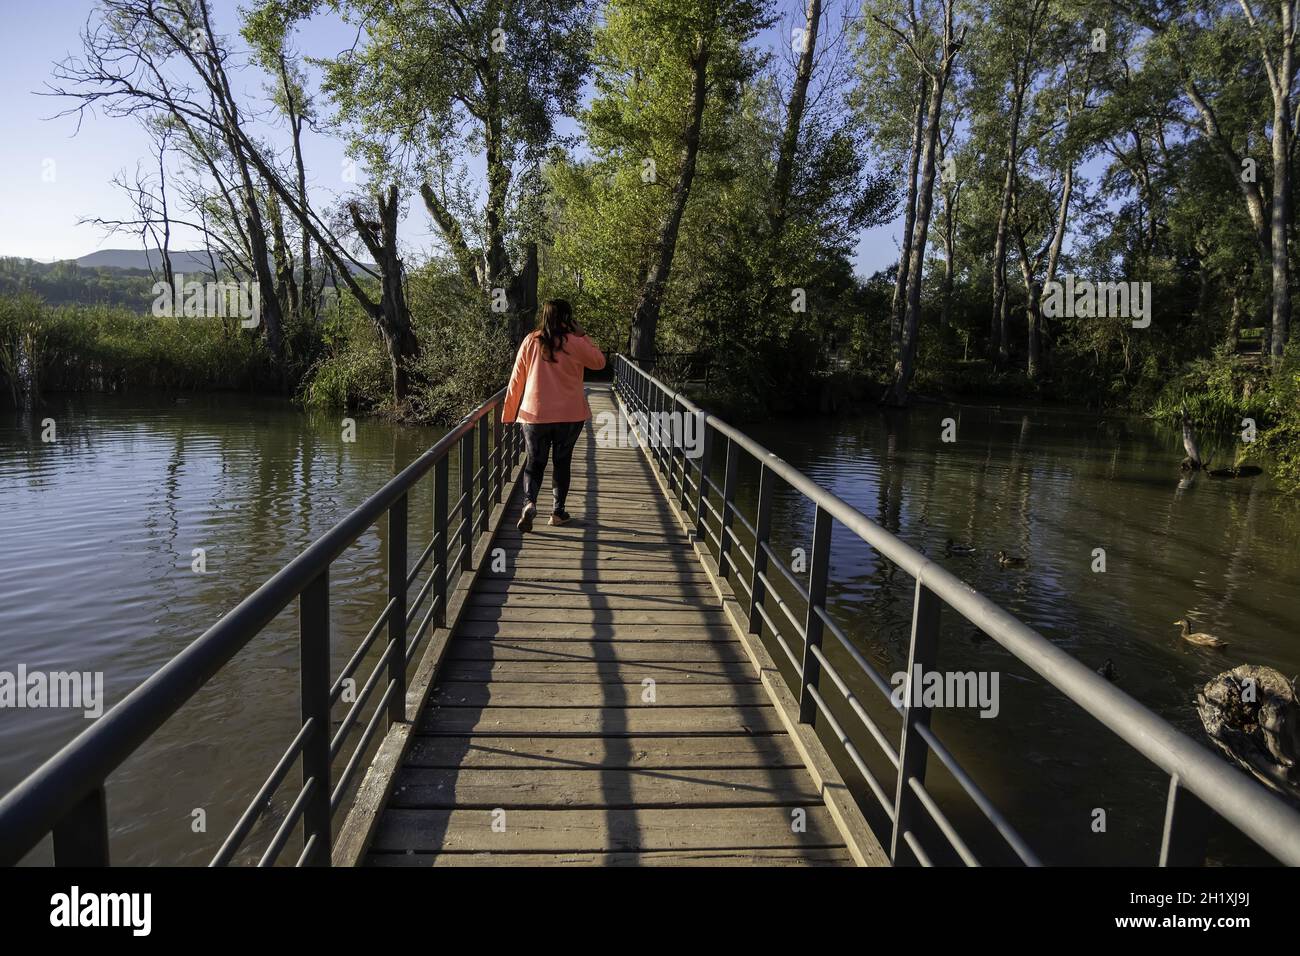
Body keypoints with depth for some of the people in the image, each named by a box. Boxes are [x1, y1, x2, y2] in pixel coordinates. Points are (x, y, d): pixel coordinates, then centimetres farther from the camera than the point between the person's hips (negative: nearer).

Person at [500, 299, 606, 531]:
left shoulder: (530, 341, -2)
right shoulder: (575, 343, -7)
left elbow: (516, 380, 1)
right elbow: (600, 362, 9)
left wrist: (509, 413, 9)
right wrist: (582, 335, 7)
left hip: (535, 414, 1)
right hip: (570, 415, -1)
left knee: (534, 462, 10)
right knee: (562, 461, 14)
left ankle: (529, 502, -13)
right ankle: (558, 511, 17)